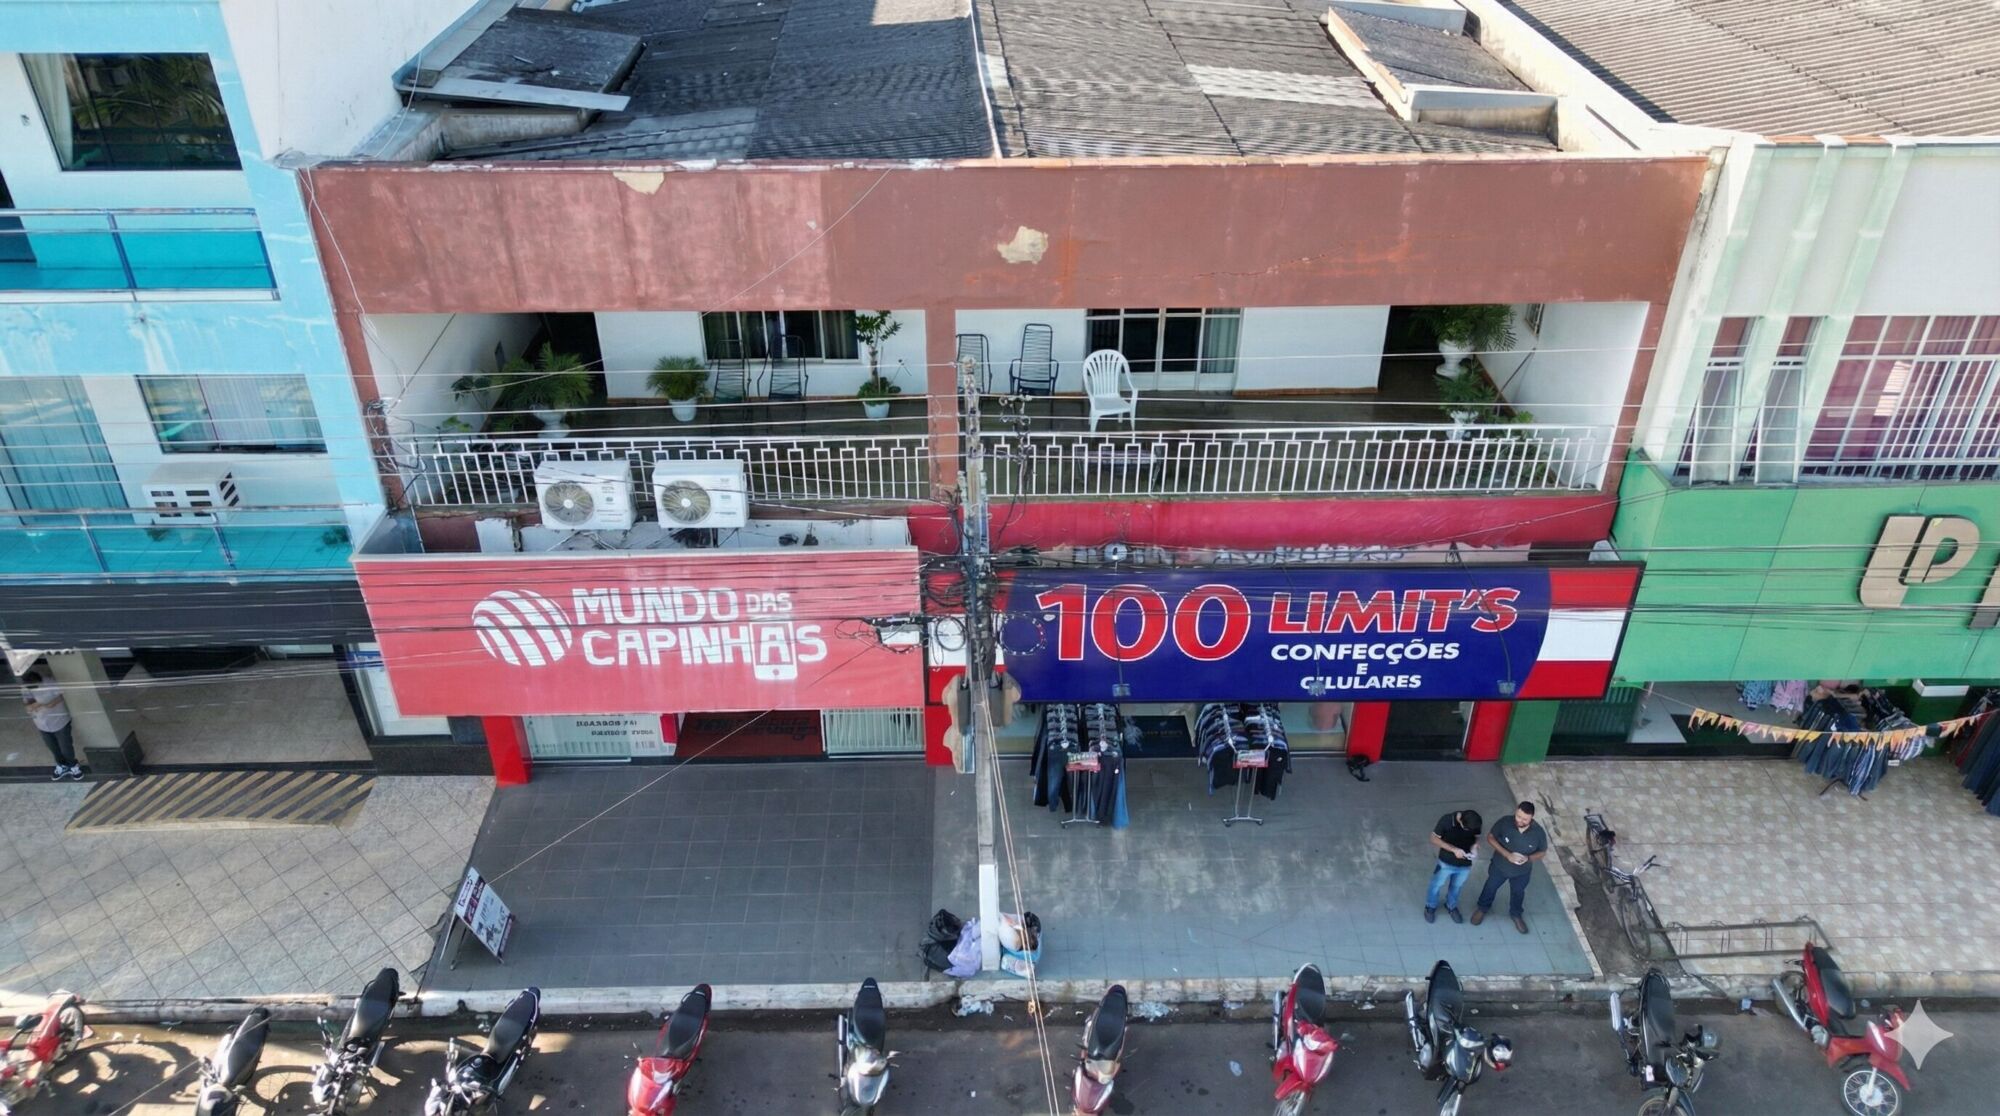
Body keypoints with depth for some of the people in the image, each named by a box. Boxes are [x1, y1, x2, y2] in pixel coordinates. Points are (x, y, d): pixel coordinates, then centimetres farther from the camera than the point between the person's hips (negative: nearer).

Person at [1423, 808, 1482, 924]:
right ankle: (1431, 907, 47)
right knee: (1437, 885, 21)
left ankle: (1451, 907, 53)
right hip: (1446, 862, -3)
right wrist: (1453, 849, -29)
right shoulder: (1446, 820, -31)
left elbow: (1477, 837, -1)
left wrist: (1475, 844, -25)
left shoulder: (1476, 823, -21)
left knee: (1456, 887, 27)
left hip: (1465, 864, 3)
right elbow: (1434, 839, -19)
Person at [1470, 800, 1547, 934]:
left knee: (1518, 893, 28)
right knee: (1491, 887, 25)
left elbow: (1543, 852, -10)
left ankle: (1516, 914, 57)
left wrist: (1528, 858, -30)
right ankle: (1483, 908, 54)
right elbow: (1490, 837, -15)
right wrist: (1507, 854, -27)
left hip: (1522, 872, 0)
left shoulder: (1538, 832, -28)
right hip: (1499, 866, 0)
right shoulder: (1505, 822, -31)